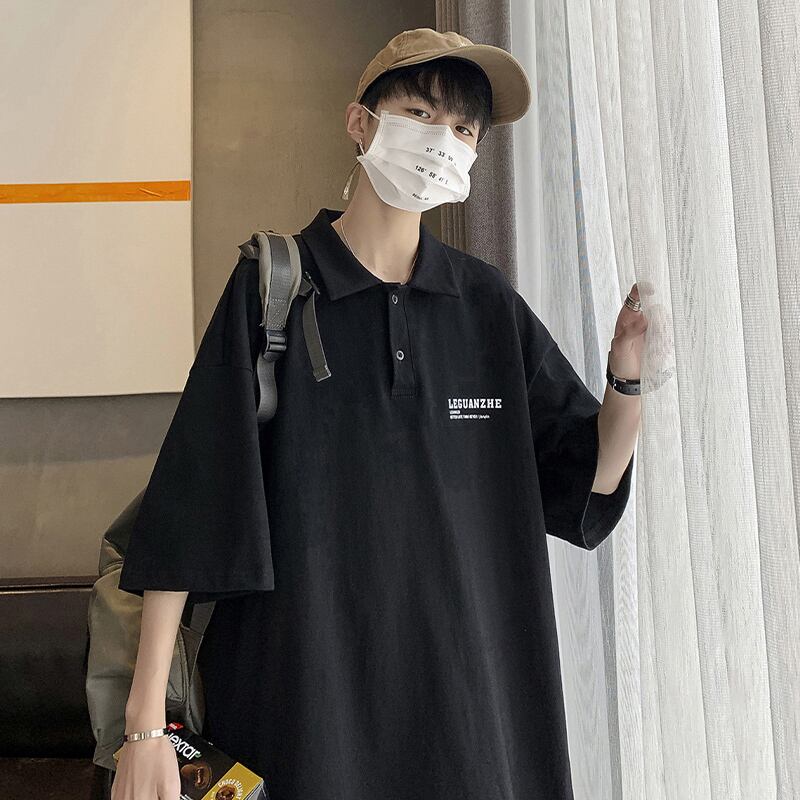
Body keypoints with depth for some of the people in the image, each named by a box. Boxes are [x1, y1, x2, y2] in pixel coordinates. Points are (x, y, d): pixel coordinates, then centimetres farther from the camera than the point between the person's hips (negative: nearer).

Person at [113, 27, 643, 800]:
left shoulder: (489, 305, 1)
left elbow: (587, 482, 3)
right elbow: (188, 507, -10)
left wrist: (627, 371, -16)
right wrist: (145, 722, -12)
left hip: (467, 691, 3)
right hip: (300, 689, -2)